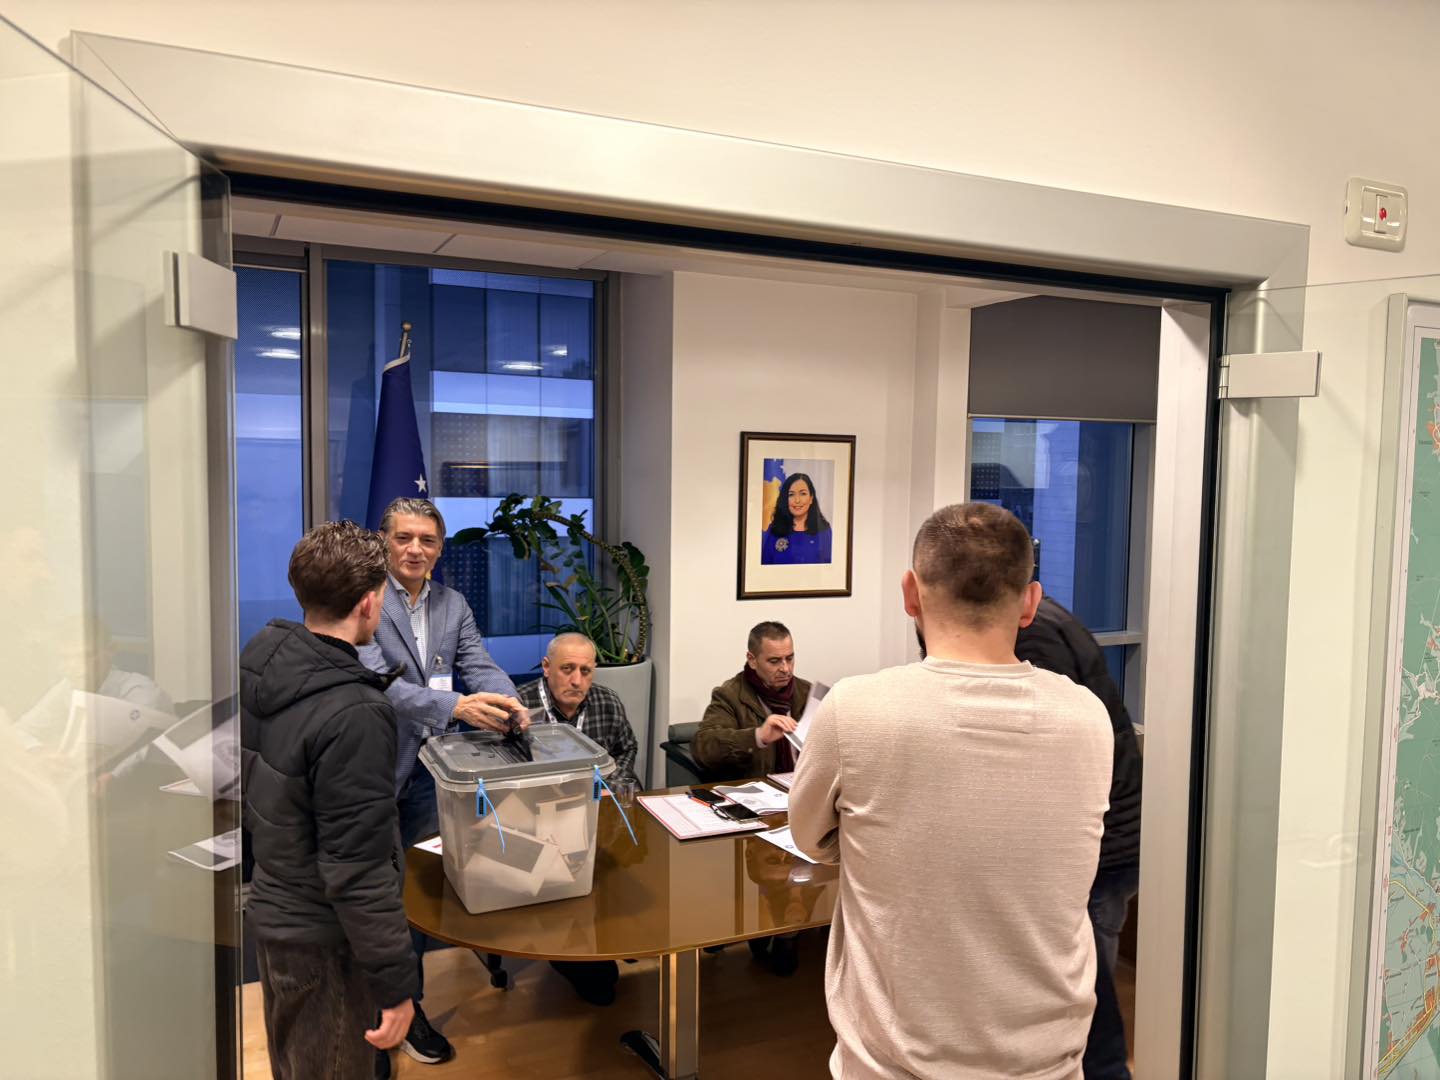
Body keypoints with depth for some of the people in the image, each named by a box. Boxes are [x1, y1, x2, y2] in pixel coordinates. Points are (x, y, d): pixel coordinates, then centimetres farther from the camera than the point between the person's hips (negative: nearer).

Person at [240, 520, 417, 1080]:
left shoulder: (259, 661, -4)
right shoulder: (354, 715, -31)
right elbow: (359, 871, -28)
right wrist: (396, 983, -19)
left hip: (271, 908, 8)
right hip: (324, 937, -8)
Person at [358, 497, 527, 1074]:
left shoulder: (453, 605, 7)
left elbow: (479, 665, 0)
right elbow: (374, 678, -22)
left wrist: (507, 702, -24)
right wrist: (455, 706, -35)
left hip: (429, 769, 5)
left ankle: (408, 1005, 32)